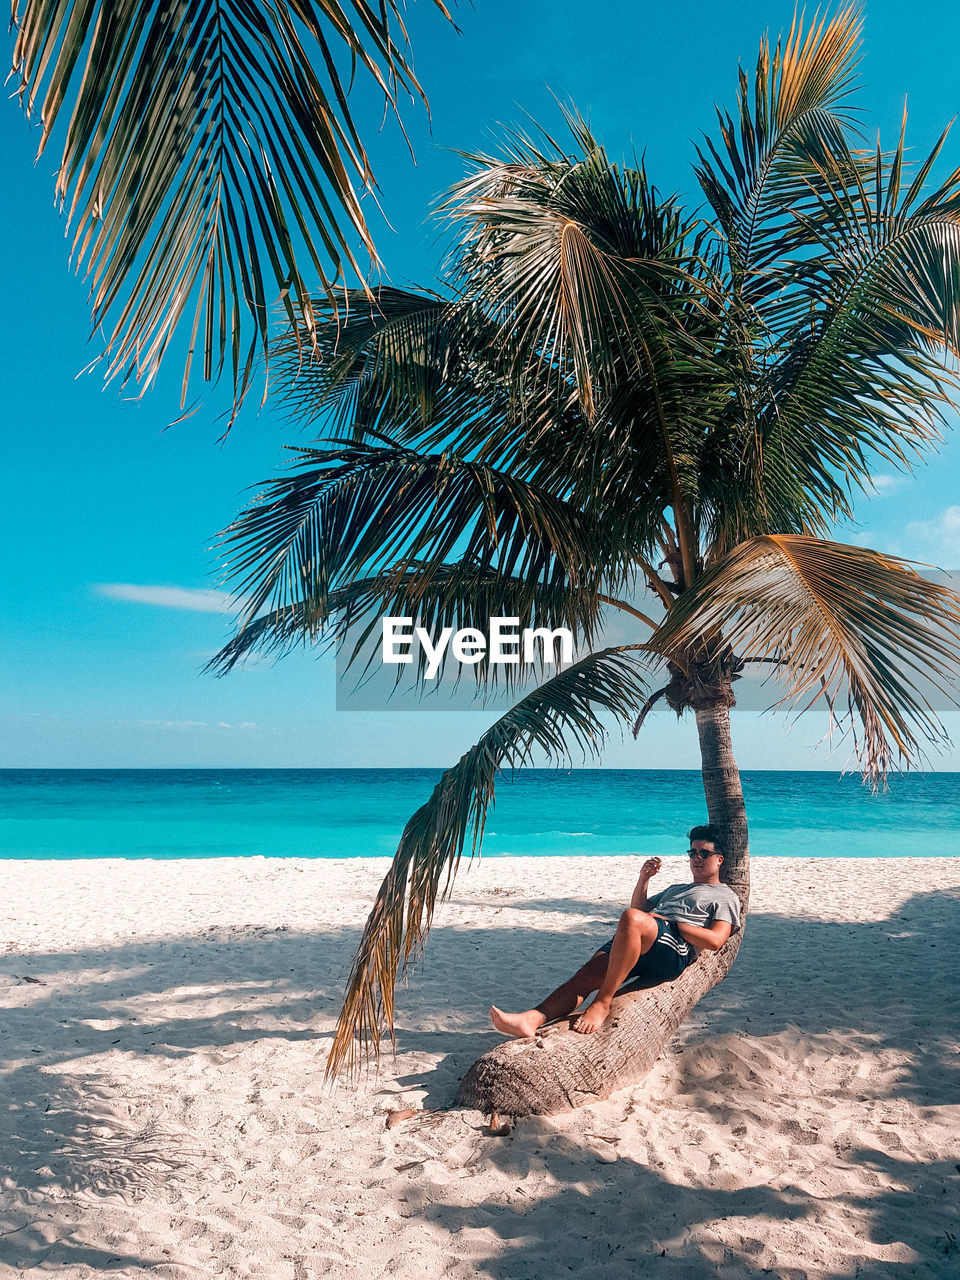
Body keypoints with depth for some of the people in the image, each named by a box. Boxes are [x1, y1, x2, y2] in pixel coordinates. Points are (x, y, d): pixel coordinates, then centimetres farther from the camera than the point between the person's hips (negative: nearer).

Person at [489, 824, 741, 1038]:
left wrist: (671, 922, -3)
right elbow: (639, 908, 38)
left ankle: (603, 1002, -37)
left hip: (675, 948, -7)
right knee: (586, 975, -22)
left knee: (631, 918, -40)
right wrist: (644, 879, 21)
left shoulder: (725, 897, 21)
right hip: (637, 943, 7)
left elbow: (715, 941, 2)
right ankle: (532, 1019, -41)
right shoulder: (675, 890, 42)